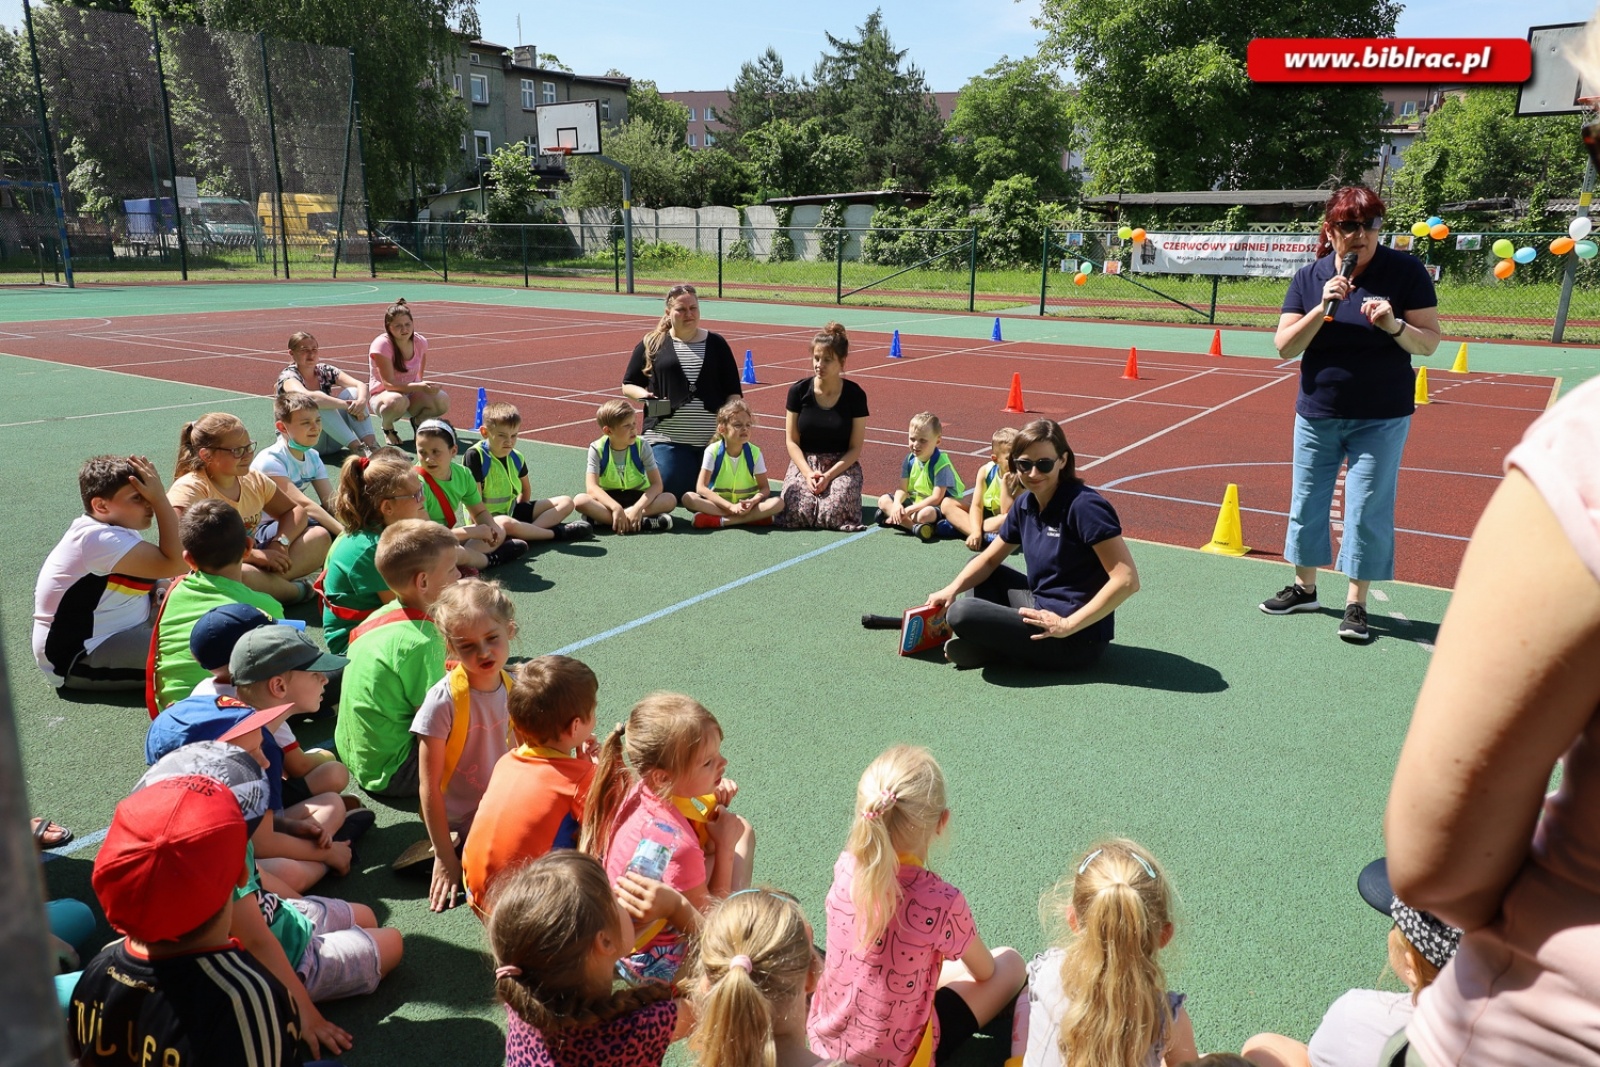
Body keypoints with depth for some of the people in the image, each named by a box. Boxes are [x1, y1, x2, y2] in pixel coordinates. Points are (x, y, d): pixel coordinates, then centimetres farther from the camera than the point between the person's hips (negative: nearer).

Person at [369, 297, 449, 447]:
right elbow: (389, 384, -27)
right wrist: (420, 386, -36)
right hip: (383, 394, -4)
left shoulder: (420, 342, -5)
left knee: (442, 400, -27)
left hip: (412, 392, 4)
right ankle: (387, 428, -6)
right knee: (397, 401, -42)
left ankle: (418, 421, 7)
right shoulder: (381, 344, -19)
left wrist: (426, 385, -6)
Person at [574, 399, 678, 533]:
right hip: (610, 499, -1)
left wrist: (638, 507, -35)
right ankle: (641, 522, -38)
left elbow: (657, 484, -17)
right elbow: (591, 487, -23)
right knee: (581, 500, -31)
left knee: (670, 499, -27)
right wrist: (616, 507, -39)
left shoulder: (642, 447, -11)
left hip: (639, 498, 1)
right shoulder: (597, 449, -13)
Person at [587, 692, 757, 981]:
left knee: (742, 830, 12)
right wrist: (726, 846, -17)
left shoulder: (637, 789, -15)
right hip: (655, 962, -8)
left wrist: (712, 803, -12)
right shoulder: (676, 846, -37)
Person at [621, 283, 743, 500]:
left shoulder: (716, 343, 9)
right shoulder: (652, 344, 6)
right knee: (670, 495, -7)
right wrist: (643, 394, -10)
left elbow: (733, 392, 9)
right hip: (668, 438, -1)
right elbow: (628, 385, 12)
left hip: (712, 439, 2)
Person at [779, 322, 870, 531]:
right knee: (798, 513, -26)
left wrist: (828, 476, -16)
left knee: (835, 514, -27)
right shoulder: (799, 391, -3)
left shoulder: (855, 395, -6)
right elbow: (791, 441, 0)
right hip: (804, 462, 1)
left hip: (842, 465, 0)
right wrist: (808, 473, -15)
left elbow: (855, 448, -4)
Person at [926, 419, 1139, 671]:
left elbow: (1127, 580, -26)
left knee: (962, 613, -22)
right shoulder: (1025, 505, 4)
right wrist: (952, 589, -3)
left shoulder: (1084, 506, -21)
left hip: (1076, 638, -9)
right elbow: (989, 560, 15)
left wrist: (1068, 625, -24)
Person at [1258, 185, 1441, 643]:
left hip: (1381, 418, -2)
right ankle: (1304, 587, 27)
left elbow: (1428, 343, -8)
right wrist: (1324, 306, -21)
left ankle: (1356, 603, 11)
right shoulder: (1308, 277, -2)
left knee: (1367, 509, -1)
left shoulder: (1406, 271, -7)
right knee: (1307, 501, 10)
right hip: (1317, 414, 3)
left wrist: (1394, 325, -27)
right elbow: (1284, 346, -8)